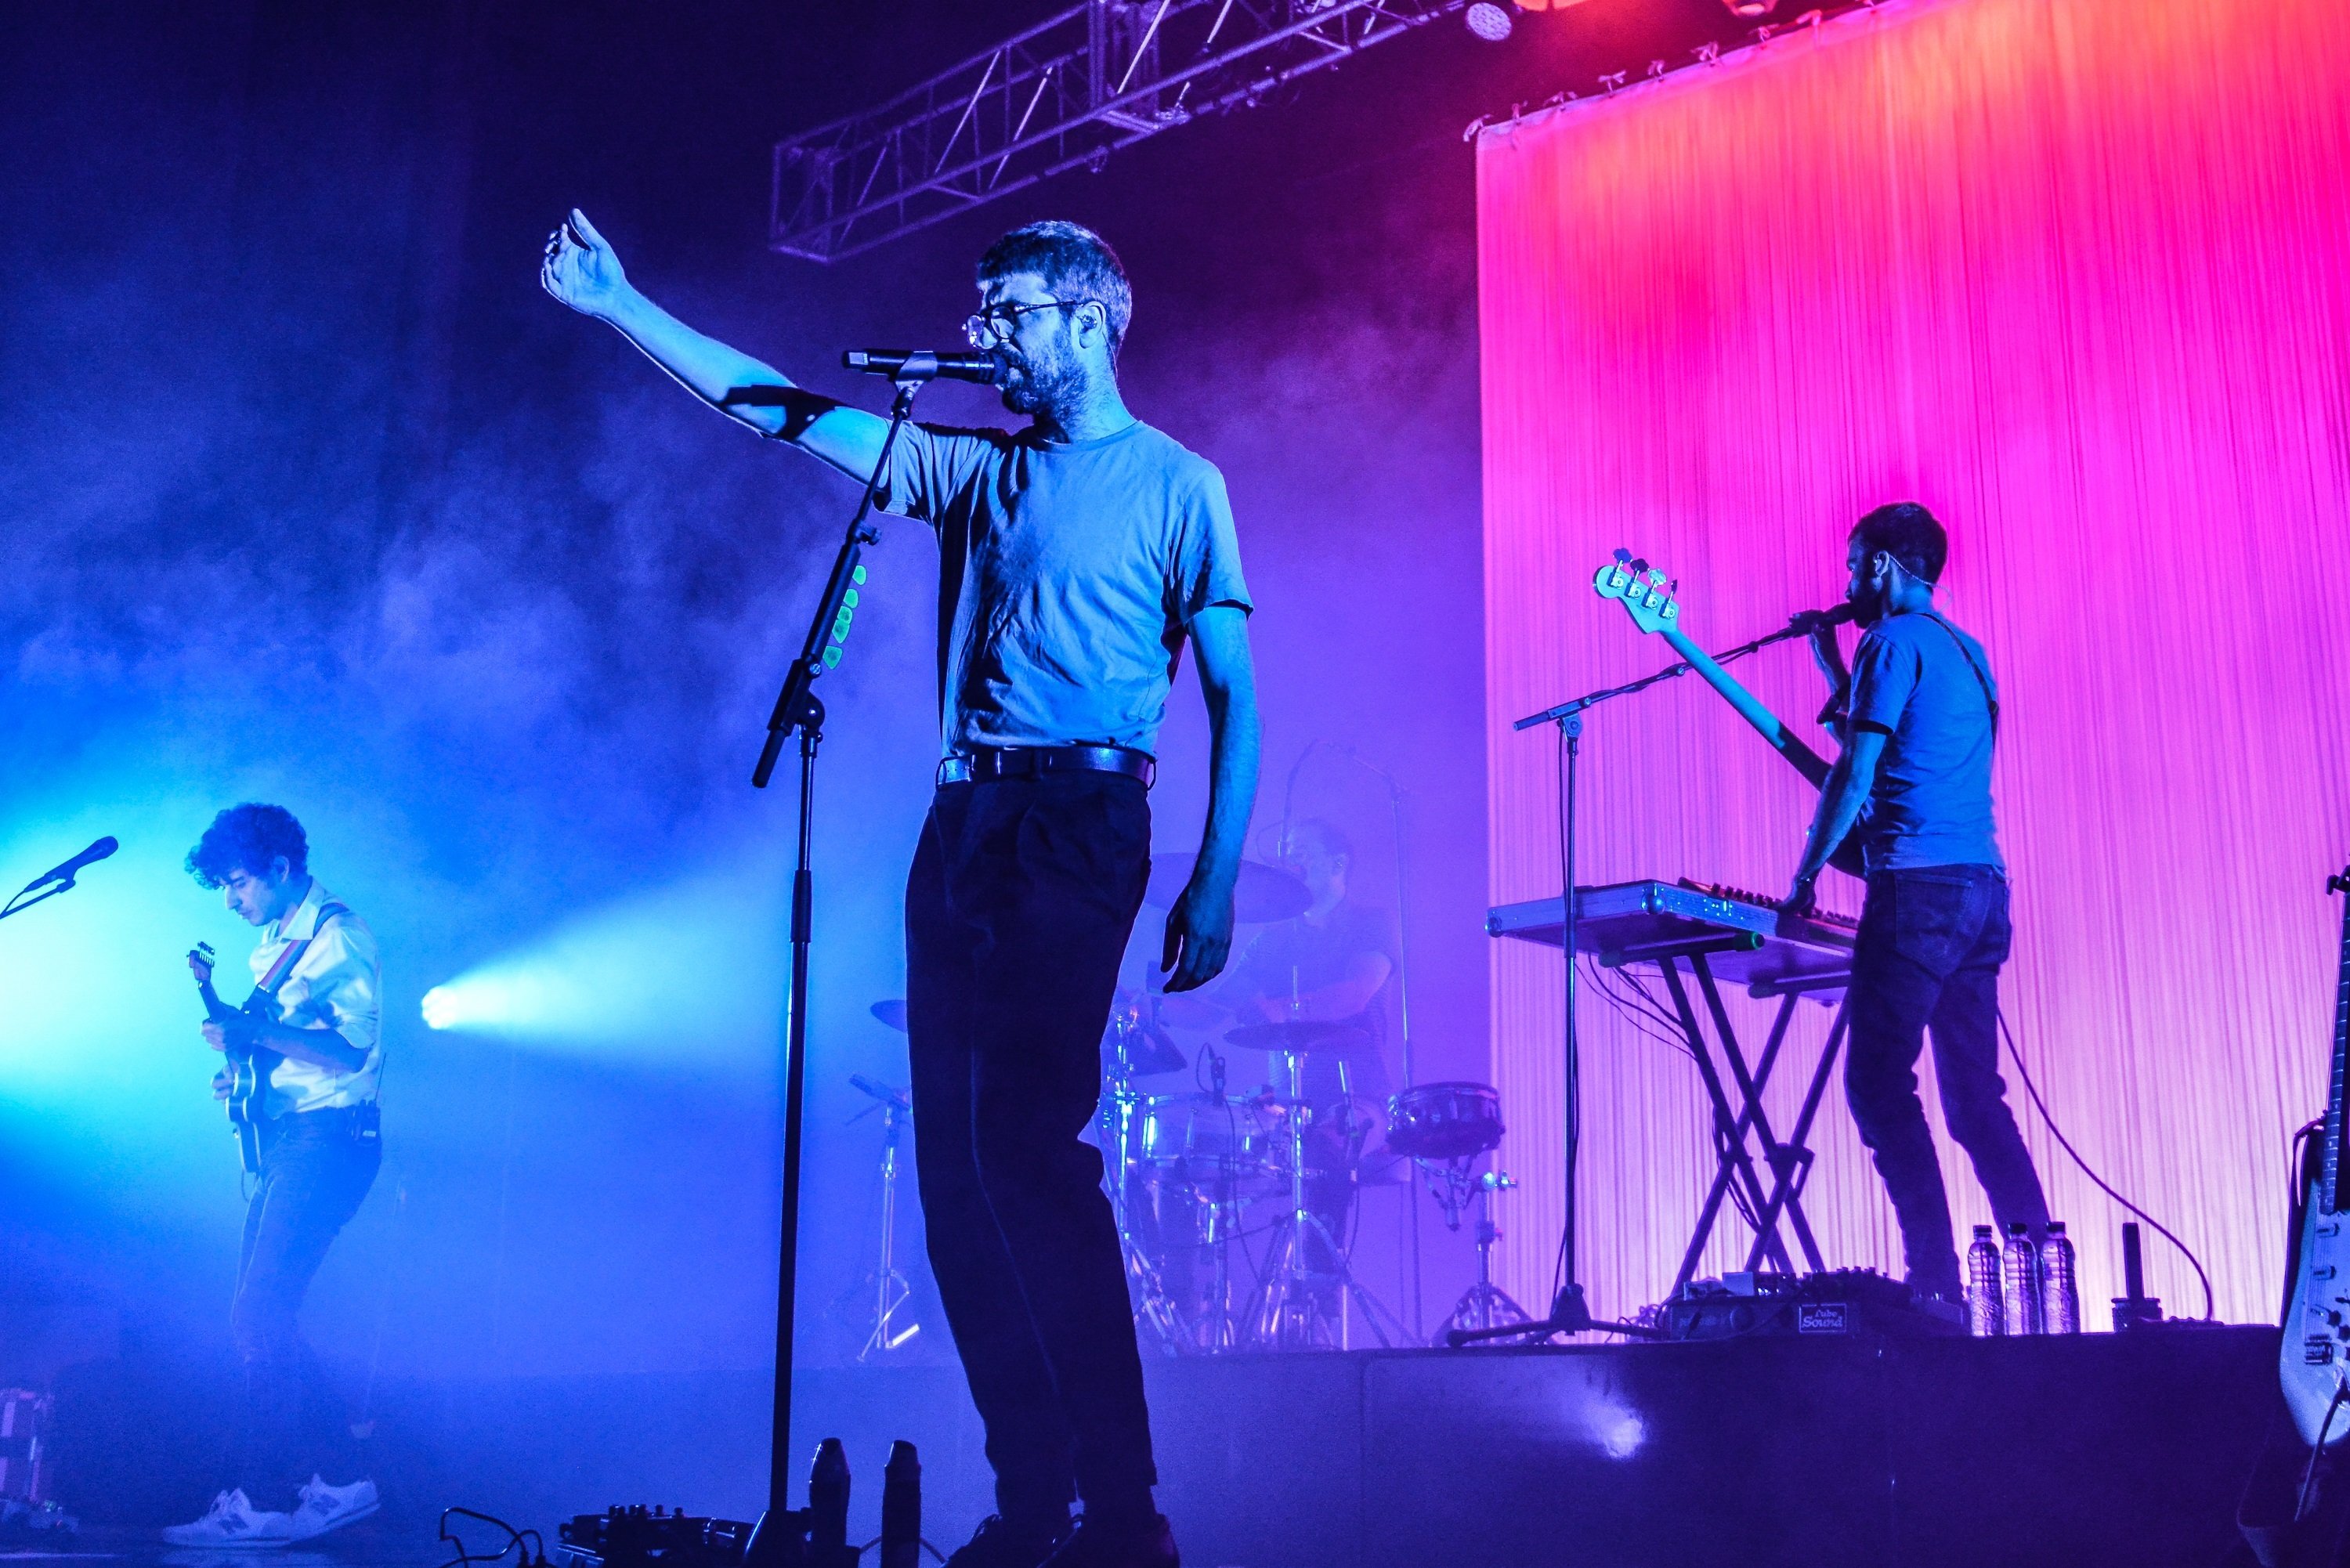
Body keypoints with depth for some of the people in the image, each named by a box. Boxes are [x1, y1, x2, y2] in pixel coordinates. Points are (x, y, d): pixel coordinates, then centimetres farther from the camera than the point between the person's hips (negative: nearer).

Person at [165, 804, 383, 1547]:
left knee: (260, 1315, -15)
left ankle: (260, 1500, -12)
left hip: (328, 1138, -10)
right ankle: (333, 1479, 10)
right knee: (263, 1317, 6)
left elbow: (350, 1050, -18)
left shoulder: (337, 935, -9)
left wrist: (254, 1032, -24)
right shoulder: (276, 942, 19)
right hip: (286, 1139, 10)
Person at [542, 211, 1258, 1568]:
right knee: (956, 1164, 2)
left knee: (1027, 1141, -19)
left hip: (1082, 823, -6)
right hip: (961, 826, 7)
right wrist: (616, 305, 16)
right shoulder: (975, 467, 19)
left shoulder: (1176, 484, 4)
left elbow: (1236, 697, 0)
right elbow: (778, 408, 19)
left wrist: (1216, 884, -10)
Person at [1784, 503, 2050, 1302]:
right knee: (1975, 1095, 11)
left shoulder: (1894, 641, -4)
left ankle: (1936, 1282, -13)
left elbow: (1854, 772, -10)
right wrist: (1836, 674, 28)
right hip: (1983, 885, 9)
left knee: (1880, 1086, -9)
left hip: (1919, 885, -9)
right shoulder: (1966, 651, 23)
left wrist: (1804, 877, -5)